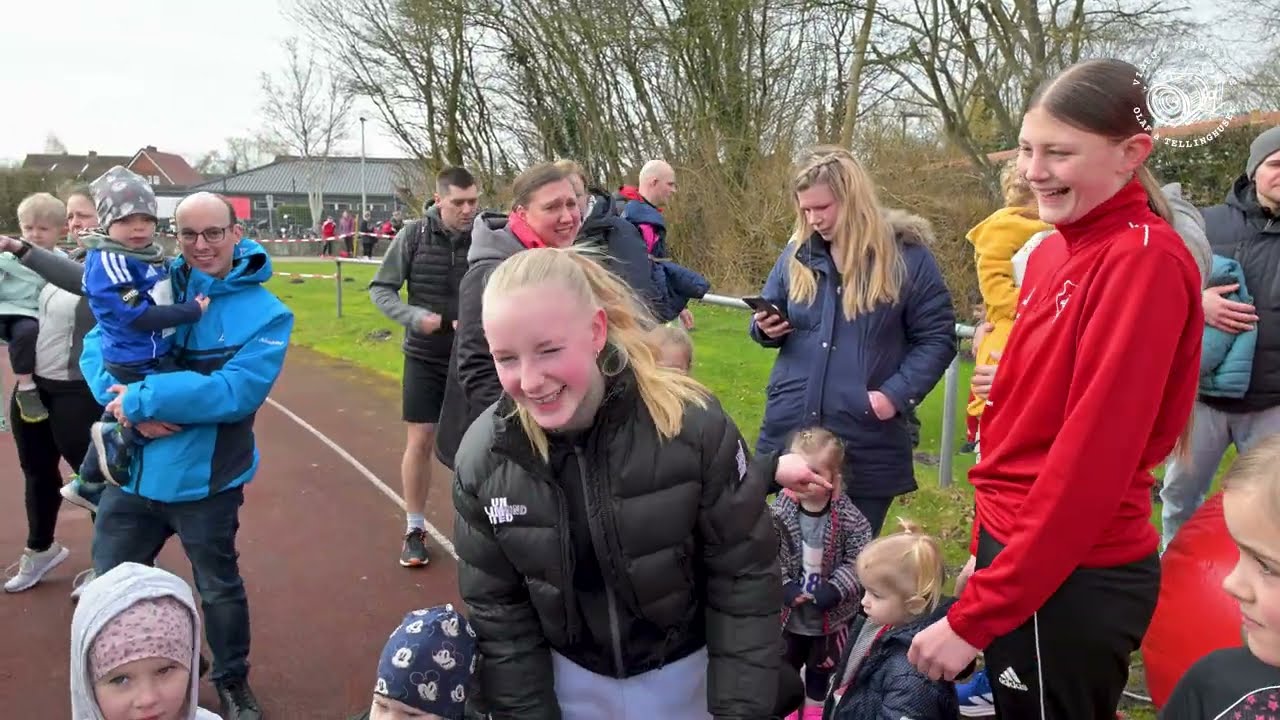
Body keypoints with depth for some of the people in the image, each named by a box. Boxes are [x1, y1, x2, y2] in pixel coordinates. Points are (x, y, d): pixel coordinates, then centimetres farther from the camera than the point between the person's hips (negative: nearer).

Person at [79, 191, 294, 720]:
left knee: (219, 587, 15)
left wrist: (142, 399, -25)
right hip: (132, 470, 4)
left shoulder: (266, 313, -13)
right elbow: (97, 347, -6)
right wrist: (135, 411, -23)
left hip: (205, 479, -3)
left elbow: (236, 392, -23)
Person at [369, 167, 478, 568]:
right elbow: (380, 289, -3)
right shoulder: (414, 235, -8)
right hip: (424, 359, 0)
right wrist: (415, 316, -19)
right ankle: (415, 529, 21)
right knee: (419, 442, 5)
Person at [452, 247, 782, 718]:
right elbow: (497, 609, -6)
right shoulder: (483, 457, -17)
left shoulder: (693, 426, -25)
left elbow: (744, 580, -15)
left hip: (685, 674, -1)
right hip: (569, 679, 2)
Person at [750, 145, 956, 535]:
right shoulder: (797, 252, 6)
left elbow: (937, 338, -4)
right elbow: (768, 319, 17)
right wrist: (765, 327, -7)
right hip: (788, 431, 4)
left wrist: (896, 394, -17)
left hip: (867, 443, -3)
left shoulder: (907, 254, -5)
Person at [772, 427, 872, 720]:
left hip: (831, 612, -1)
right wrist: (784, 586, -22)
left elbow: (858, 561, -15)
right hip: (789, 609, 1)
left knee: (823, 663, 23)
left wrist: (834, 589, -23)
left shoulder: (848, 517, -20)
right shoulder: (780, 510, -17)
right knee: (785, 661, 22)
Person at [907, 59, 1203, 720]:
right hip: (1022, 556, 8)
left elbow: (1089, 458, -23)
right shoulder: (1052, 252, 8)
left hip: (1073, 581, -8)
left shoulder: (1143, 260, -18)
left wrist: (974, 615, -21)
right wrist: (987, 553, 15)